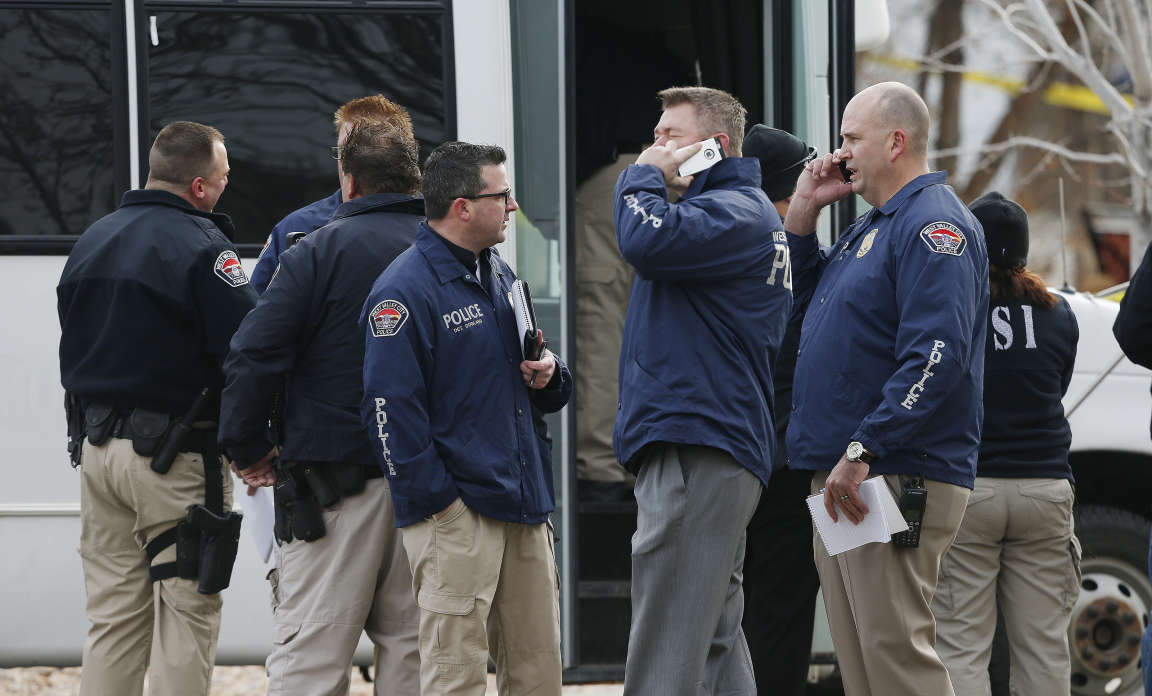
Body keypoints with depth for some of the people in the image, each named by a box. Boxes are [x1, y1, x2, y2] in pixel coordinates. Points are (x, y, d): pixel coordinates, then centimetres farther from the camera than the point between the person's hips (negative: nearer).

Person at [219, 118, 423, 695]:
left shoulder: (318, 253, -6)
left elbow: (253, 358, -10)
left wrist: (247, 446, 2)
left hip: (337, 476, -5)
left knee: (309, 649, -6)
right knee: (409, 646, 9)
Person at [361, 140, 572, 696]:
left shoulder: (499, 275, 17)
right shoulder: (403, 290, -11)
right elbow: (391, 406, -15)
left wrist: (548, 376, 4)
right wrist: (435, 501, -17)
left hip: (524, 507, 8)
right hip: (458, 513, -8)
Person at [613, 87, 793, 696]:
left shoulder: (734, 212, -9)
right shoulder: (734, 212, 24)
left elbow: (647, 241, -25)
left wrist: (645, 177, -11)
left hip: (697, 452, -11)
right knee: (715, 641, 12)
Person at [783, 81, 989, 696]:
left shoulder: (933, 224, -12)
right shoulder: (872, 226, 21)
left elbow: (936, 357, -23)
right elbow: (806, 292, 33)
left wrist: (862, 451, -27)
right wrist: (805, 209, 17)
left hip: (895, 481, -10)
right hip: (843, 481, 10)